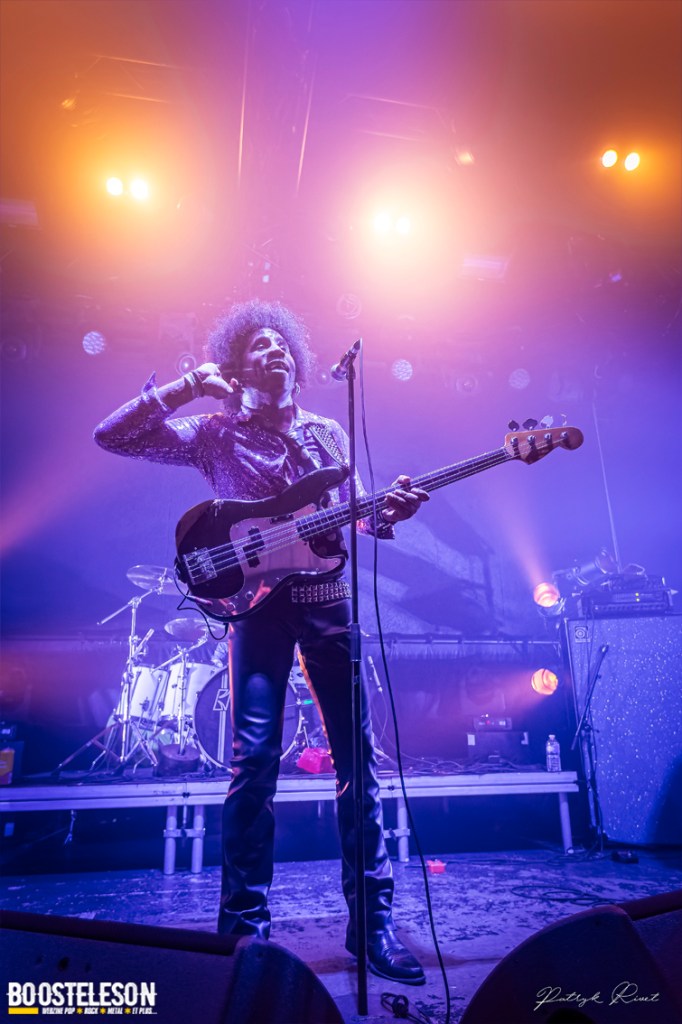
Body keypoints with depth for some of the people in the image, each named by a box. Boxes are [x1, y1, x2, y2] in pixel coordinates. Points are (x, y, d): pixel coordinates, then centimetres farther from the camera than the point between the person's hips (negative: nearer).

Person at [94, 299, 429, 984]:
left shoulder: (329, 434, 16)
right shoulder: (217, 433, 7)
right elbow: (111, 435, 1)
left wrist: (387, 512, -6)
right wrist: (186, 389, -6)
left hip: (329, 598, 3)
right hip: (258, 598, -2)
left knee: (358, 756, 2)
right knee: (255, 758, -7)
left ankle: (373, 919, 17)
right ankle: (245, 922, 12)